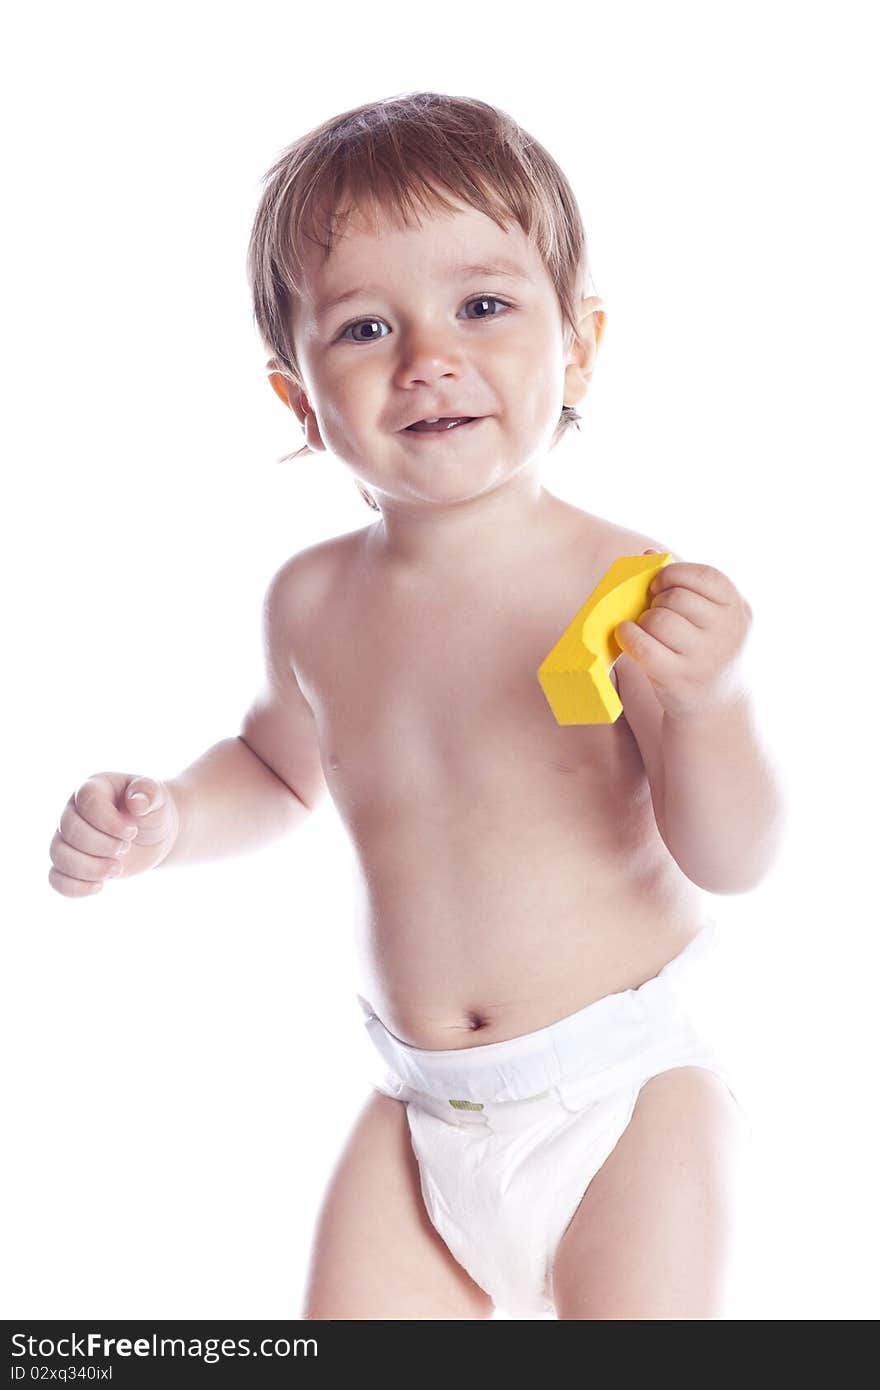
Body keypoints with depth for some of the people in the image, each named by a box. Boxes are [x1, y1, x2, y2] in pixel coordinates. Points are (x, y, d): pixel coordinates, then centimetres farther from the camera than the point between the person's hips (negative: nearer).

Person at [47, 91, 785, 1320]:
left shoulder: (638, 592, -17)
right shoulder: (313, 601, -3)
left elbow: (731, 860, -14)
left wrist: (703, 708, -32)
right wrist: (166, 821, 1)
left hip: (627, 1081, -4)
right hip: (424, 1103, 4)